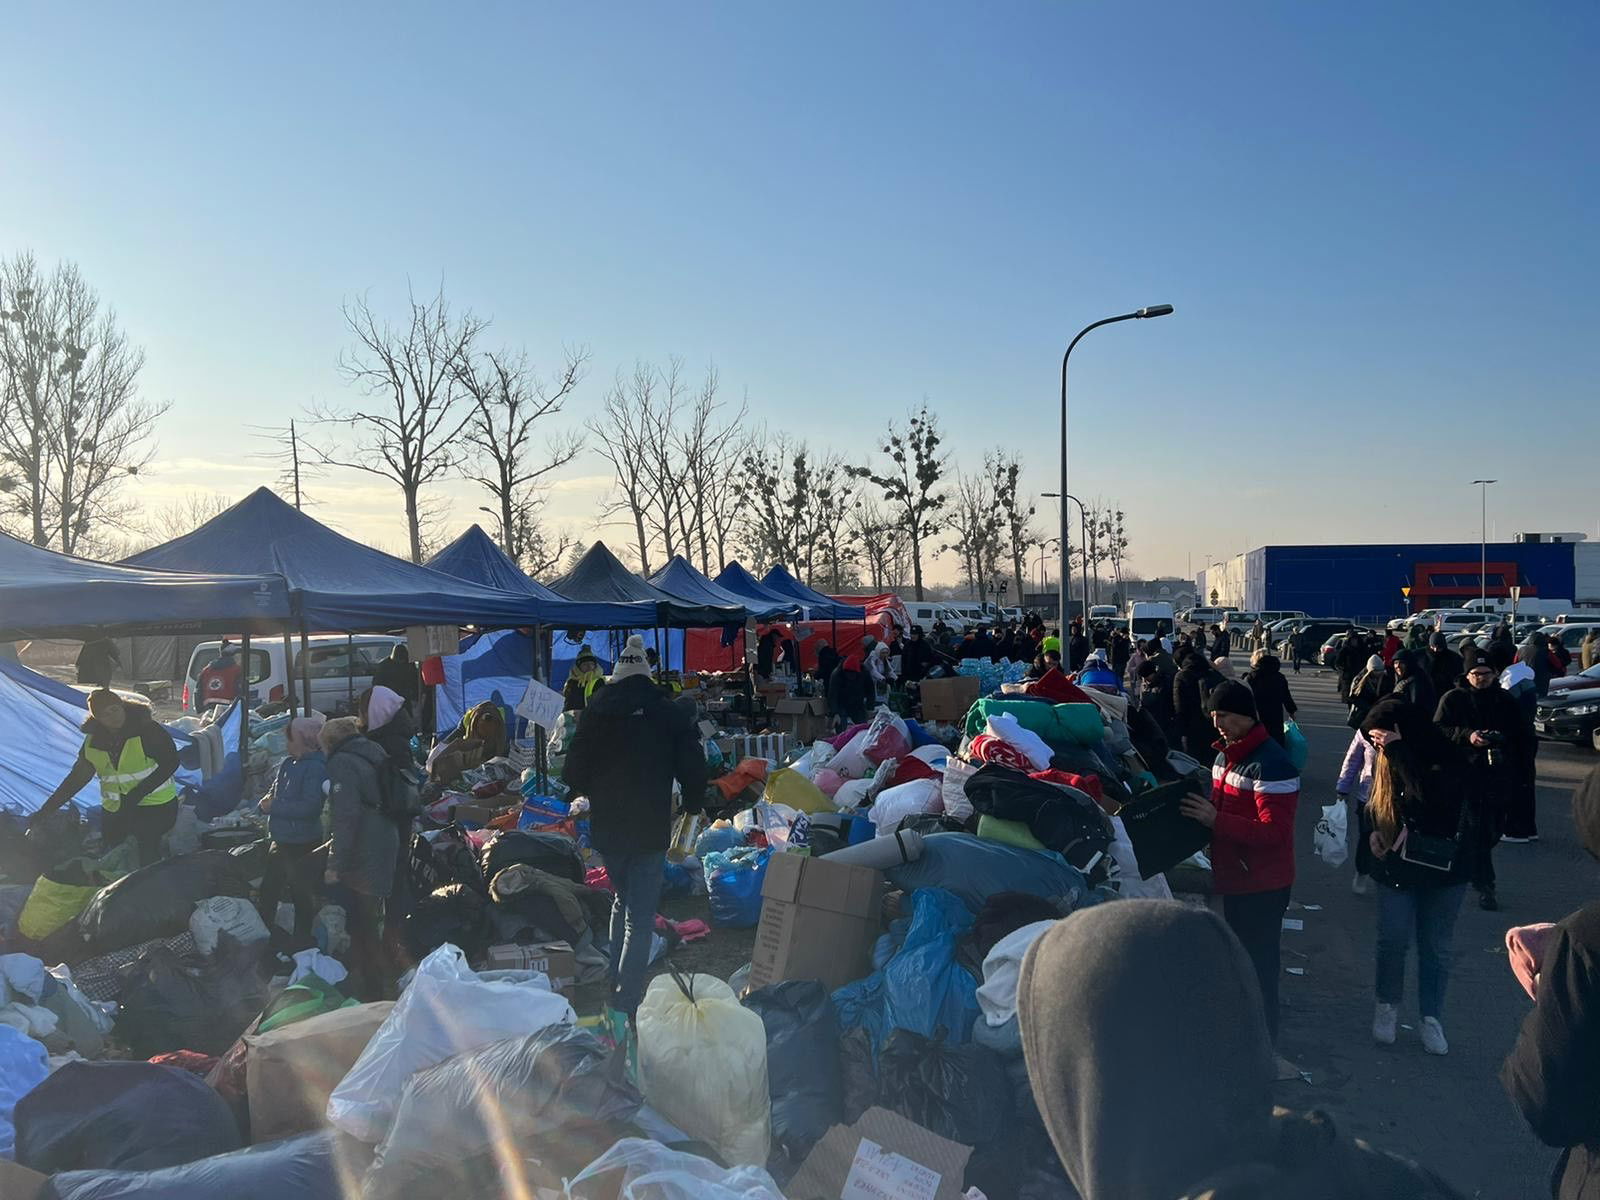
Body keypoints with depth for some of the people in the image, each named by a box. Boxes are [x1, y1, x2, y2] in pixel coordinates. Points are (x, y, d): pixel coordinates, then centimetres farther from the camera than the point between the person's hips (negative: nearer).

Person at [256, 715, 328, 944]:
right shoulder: (287, 763, 6)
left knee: (302, 895, 3)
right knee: (268, 890, 23)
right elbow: (275, 789, 20)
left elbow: (310, 807, -26)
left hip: (302, 845, -9)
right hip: (281, 840, 9)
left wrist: (275, 806, -19)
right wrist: (268, 800, -3)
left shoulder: (316, 768, -20)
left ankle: (302, 944, 17)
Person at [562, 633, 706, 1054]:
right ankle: (624, 1006, -9)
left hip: (606, 827, 3)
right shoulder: (672, 715, -4)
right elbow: (693, 770, -3)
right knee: (640, 919, 1)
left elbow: (574, 774, 4)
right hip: (651, 830, -3)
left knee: (622, 903, 24)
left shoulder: (595, 713, 1)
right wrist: (692, 806, 16)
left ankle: (616, 989, 28)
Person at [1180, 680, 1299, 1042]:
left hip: (1263, 885, -10)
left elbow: (1275, 831, -27)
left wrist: (1215, 819, -28)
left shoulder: (1269, 764, -22)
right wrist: (1200, 810, 2)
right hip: (1234, 878, 10)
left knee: (1258, 963, 1)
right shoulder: (1225, 755, 9)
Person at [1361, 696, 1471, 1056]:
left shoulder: (1448, 760, -18)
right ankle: (1387, 1006, 23)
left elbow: (1433, 803, -34)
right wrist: (1373, 831, -6)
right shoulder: (1387, 761, -4)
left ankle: (1431, 1017, 22)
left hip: (1443, 869, -2)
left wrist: (1398, 751, -32)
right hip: (1396, 867, 3)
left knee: (1436, 946, 8)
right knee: (1393, 940, 3)